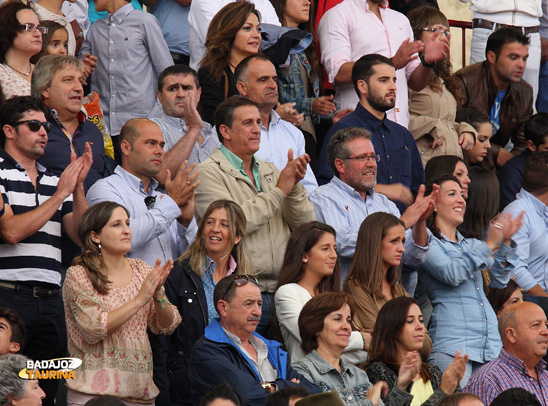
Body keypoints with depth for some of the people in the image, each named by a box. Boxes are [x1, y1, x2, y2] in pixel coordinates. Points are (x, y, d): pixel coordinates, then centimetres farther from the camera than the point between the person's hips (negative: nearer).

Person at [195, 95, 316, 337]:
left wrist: (295, 187, -4)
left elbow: (304, 225, 14)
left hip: (280, 289, 6)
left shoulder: (269, 171, 20)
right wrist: (279, 191, -10)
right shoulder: (209, 173, -1)